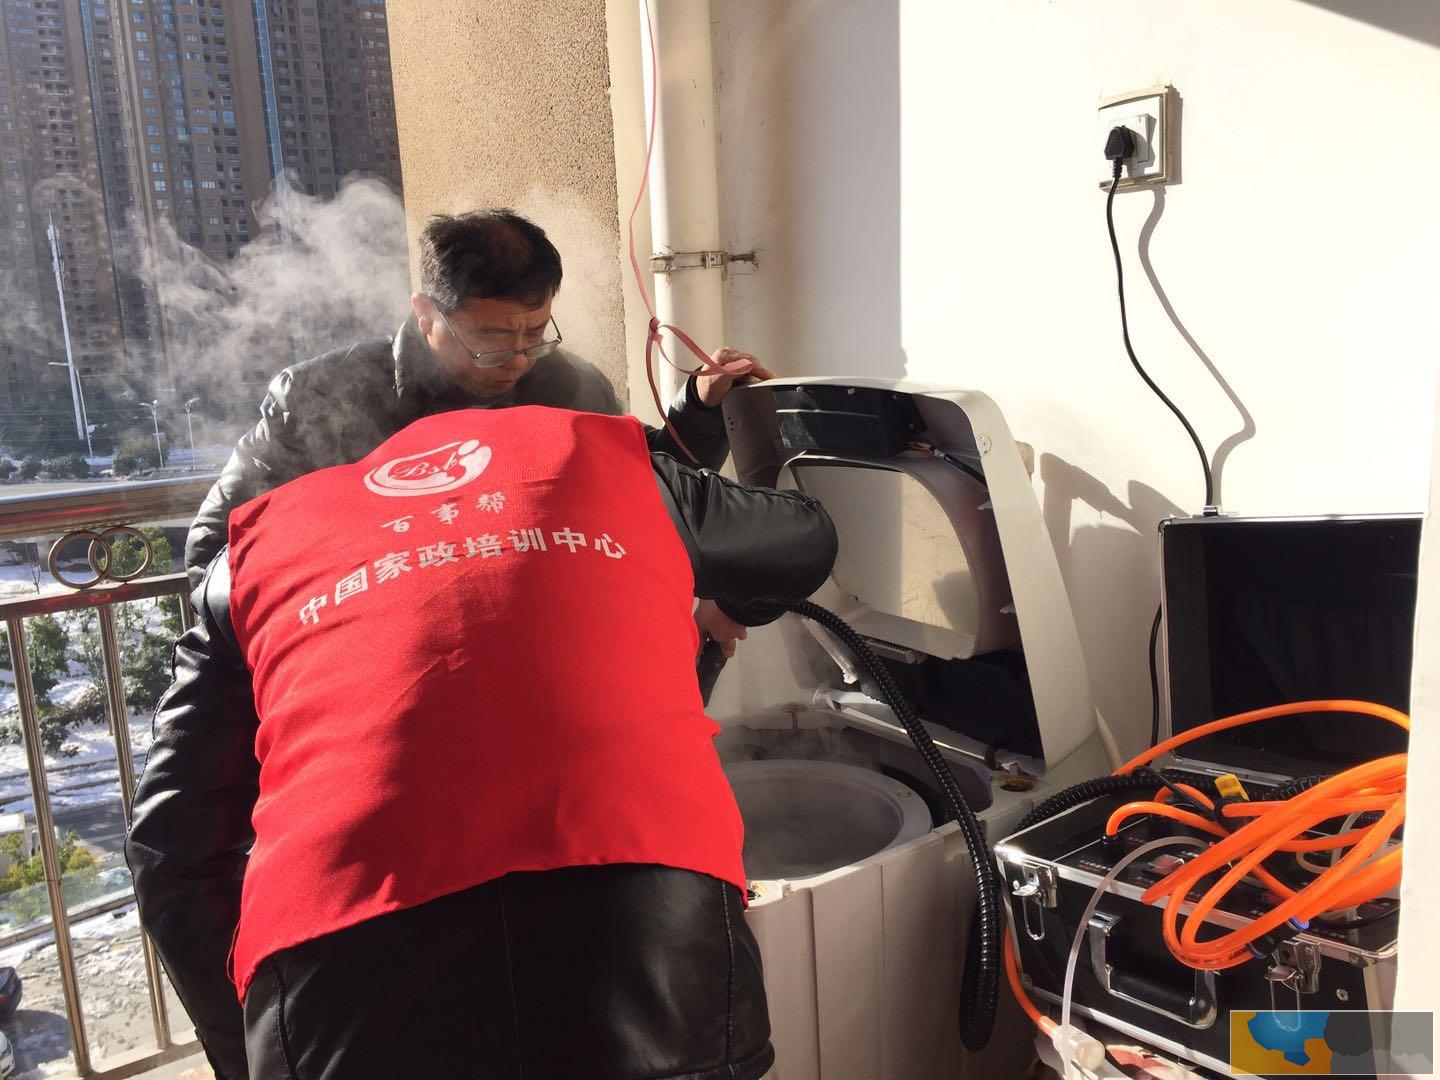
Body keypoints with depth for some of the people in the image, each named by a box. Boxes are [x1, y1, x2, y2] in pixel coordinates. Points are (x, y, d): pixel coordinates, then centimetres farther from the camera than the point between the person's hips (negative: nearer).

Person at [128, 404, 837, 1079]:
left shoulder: (255, 549, 25)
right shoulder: (607, 457, 25)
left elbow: (175, 851, 19)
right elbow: (806, 541, 41)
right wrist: (725, 603, 63)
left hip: (342, 953, 1)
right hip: (644, 917, 1)